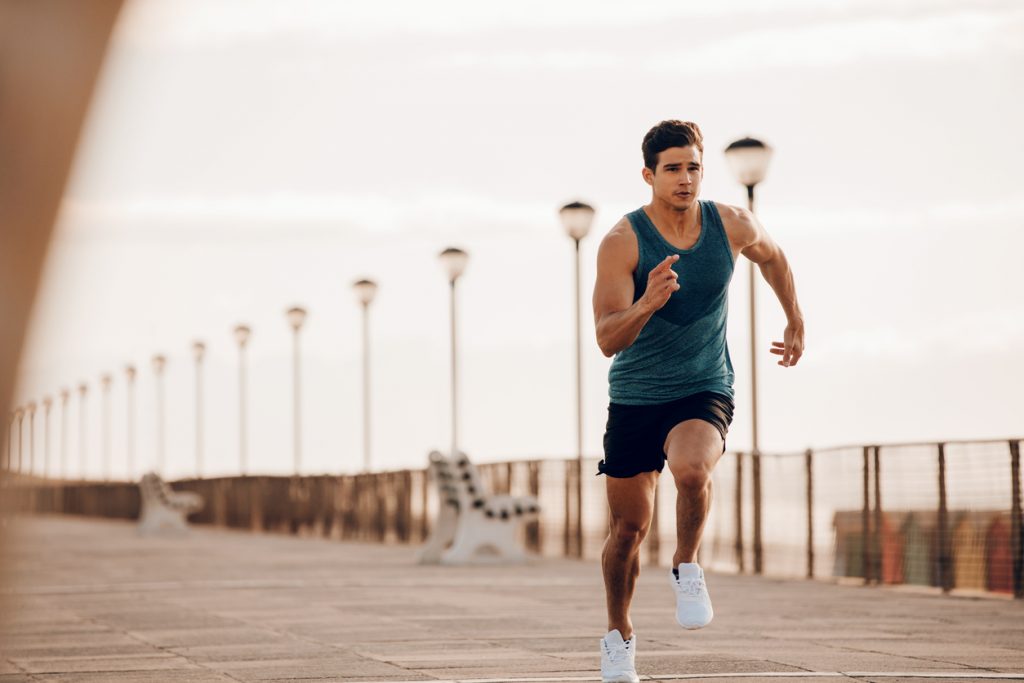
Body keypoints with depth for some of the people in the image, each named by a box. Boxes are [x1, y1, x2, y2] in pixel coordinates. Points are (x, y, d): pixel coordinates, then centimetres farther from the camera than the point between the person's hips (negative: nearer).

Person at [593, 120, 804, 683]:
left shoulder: (733, 226, -7)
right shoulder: (623, 241, -16)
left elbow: (772, 258, 18)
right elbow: (608, 340, -24)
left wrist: (795, 321, 25)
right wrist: (647, 304, -42)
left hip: (705, 393, 0)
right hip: (634, 398, 0)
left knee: (692, 469, -33)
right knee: (629, 528, 7)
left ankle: (686, 568, -6)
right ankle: (619, 635, 31)